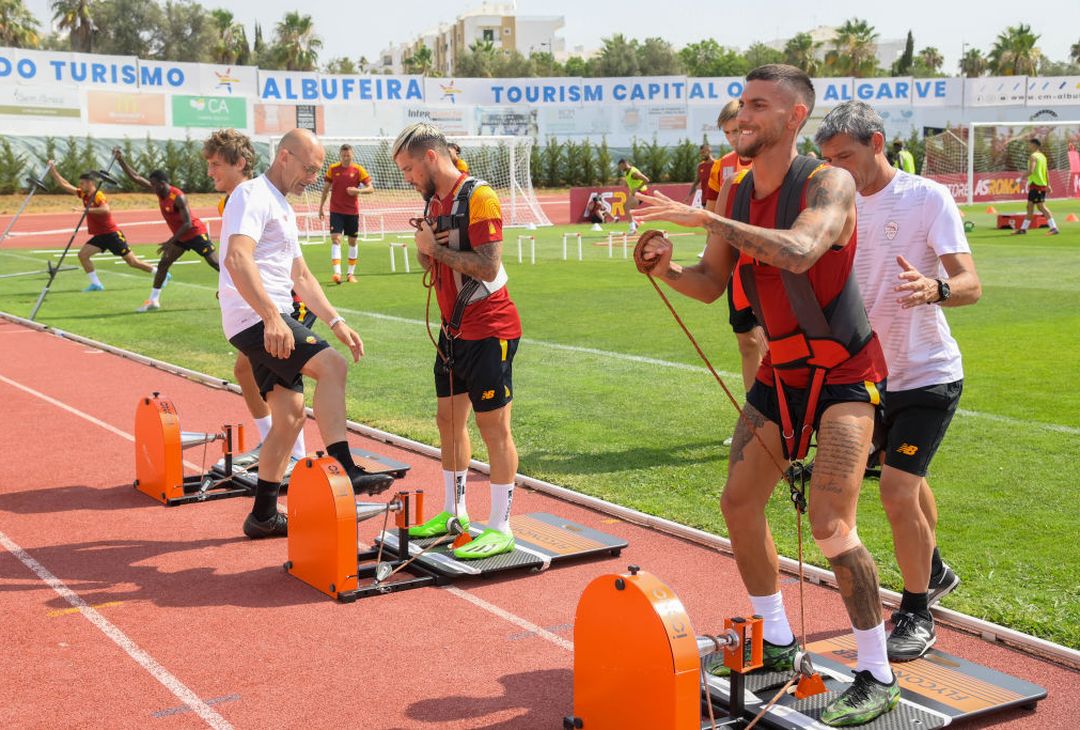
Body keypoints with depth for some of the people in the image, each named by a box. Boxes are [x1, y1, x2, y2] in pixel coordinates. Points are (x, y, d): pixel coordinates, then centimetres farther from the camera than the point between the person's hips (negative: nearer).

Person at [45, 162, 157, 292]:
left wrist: (86, 209, -42)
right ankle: (96, 284, -3)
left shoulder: (98, 196, -18)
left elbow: (106, 210, -38)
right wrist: (53, 170, 6)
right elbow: (64, 185, 11)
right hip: (99, 236, 8)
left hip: (112, 234, -8)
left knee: (132, 262, -4)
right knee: (82, 254, -8)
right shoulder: (83, 195, 6)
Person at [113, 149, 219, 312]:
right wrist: (121, 160, -5)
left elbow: (188, 224, -27)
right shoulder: (159, 191, -1)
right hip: (180, 236, 8)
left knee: (215, 263, -9)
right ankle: (153, 300, 8)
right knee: (163, 263, 4)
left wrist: (170, 242, -27)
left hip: (196, 233, -8)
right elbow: (136, 178, 4)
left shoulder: (178, 197, -25)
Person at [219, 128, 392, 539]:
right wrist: (271, 316, -33)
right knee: (332, 366, -24)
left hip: (271, 321, 10)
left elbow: (301, 277, 29)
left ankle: (263, 515, 16)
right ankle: (343, 471, -29)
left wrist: (336, 322, 20)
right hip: (255, 319, -10)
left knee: (290, 413, 8)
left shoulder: (283, 209, 24)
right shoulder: (253, 196, -8)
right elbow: (237, 259, -24)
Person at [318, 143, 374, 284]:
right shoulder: (333, 168, 2)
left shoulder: (358, 169, -2)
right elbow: (326, 188, 12)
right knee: (335, 239, -14)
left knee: (352, 241, 8)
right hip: (336, 210, 0)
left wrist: (358, 190, -21)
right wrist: (321, 207, 11)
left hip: (352, 211, 0)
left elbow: (371, 188, -2)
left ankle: (351, 273, 20)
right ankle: (337, 272, -21)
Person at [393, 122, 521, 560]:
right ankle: (454, 513, 29)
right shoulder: (434, 200, 12)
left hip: (488, 331, -9)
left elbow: (488, 266, -24)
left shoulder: (478, 198, -16)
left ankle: (500, 529, 5)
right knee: (449, 419, 15)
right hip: (453, 328, 9)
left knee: (493, 426, -3)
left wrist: (437, 247, -14)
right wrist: (423, 246, -4)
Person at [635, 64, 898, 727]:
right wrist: (669, 269, -15)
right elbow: (712, 284, 7)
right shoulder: (735, 193, 3)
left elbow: (799, 251, -39)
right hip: (781, 371, 8)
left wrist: (702, 217, -39)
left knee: (831, 525, -16)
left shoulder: (828, 183, -19)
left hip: (845, 373, -7)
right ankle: (777, 644, 29)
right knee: (739, 505, 10)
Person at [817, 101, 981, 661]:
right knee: (907, 483, 20)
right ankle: (934, 573, 44)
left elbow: (970, 285, -21)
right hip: (875, 373, 6)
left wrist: (934, 288, -42)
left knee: (897, 490, -13)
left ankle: (917, 614, 5)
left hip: (928, 373, -6)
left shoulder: (928, 197, -13)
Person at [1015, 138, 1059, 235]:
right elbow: (1046, 172, 18)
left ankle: (1054, 228, -15)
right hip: (1042, 184, 9)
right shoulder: (1042, 156, 17)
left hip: (1035, 185, -9)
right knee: (1029, 207, 13)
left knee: (1041, 207, -11)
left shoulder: (1033, 156, -11)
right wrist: (1048, 185, 19)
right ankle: (1023, 229, 18)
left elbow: (1031, 171, -23)